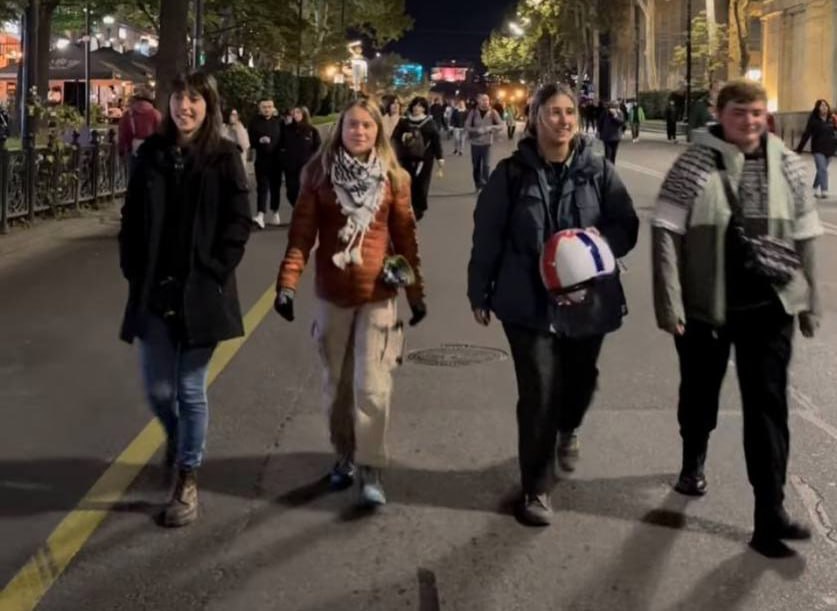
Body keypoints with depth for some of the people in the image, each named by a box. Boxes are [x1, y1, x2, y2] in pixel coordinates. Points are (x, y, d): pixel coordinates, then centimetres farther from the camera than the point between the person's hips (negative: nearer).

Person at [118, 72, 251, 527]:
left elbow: (238, 222, -6)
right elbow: (131, 217, 9)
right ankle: (176, 441, 41)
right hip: (153, 291, 3)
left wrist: (213, 273, -13)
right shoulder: (151, 153, 5)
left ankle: (188, 481, 17)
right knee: (157, 389, 9)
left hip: (201, 293, -3)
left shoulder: (224, 157, -4)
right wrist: (133, 271, 0)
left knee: (191, 390, 3)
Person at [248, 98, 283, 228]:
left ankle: (275, 214, 25)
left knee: (275, 187, 11)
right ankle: (260, 215, -17)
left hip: (276, 159, 1)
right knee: (262, 187, -9)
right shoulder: (255, 121, 1)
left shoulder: (278, 121, 2)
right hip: (262, 159, -1)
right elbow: (250, 140, -1)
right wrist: (259, 141, -19)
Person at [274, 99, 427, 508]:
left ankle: (371, 469, 4)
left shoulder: (393, 177, 0)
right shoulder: (319, 172, -1)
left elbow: (406, 237, 4)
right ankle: (344, 456, 28)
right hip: (332, 296, 1)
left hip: (378, 296, -1)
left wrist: (416, 292, 5)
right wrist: (287, 283, -14)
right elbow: (302, 232, -5)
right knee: (336, 384, 12)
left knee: (372, 386, -5)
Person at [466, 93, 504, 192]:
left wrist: (491, 128, -21)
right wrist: (477, 130, -19)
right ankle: (478, 185, 25)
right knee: (476, 166, 11)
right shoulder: (473, 112, -2)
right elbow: (467, 126, -4)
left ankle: (485, 186, -11)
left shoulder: (493, 112, -4)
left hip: (487, 143, -2)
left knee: (486, 165, -12)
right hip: (475, 143, 2)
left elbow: (501, 125, -4)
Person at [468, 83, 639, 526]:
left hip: (587, 299, 3)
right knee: (538, 392, -8)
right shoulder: (512, 173, -5)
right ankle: (536, 489, 8)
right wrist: (479, 292, 4)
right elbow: (487, 236, 1)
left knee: (580, 379, 20)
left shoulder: (598, 171, -1)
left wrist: (603, 238, -18)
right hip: (530, 302, -2)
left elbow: (627, 227, 4)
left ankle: (568, 429, 56)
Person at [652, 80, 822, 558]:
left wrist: (811, 301, 9)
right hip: (705, 303, -1)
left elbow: (804, 236, 8)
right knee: (700, 393, 17)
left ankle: (771, 512, 3)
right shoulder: (695, 165, -10)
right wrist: (669, 302, -17)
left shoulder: (787, 166, 1)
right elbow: (667, 234, -12)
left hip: (769, 304, 2)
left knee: (768, 404, -1)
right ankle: (694, 462, 46)